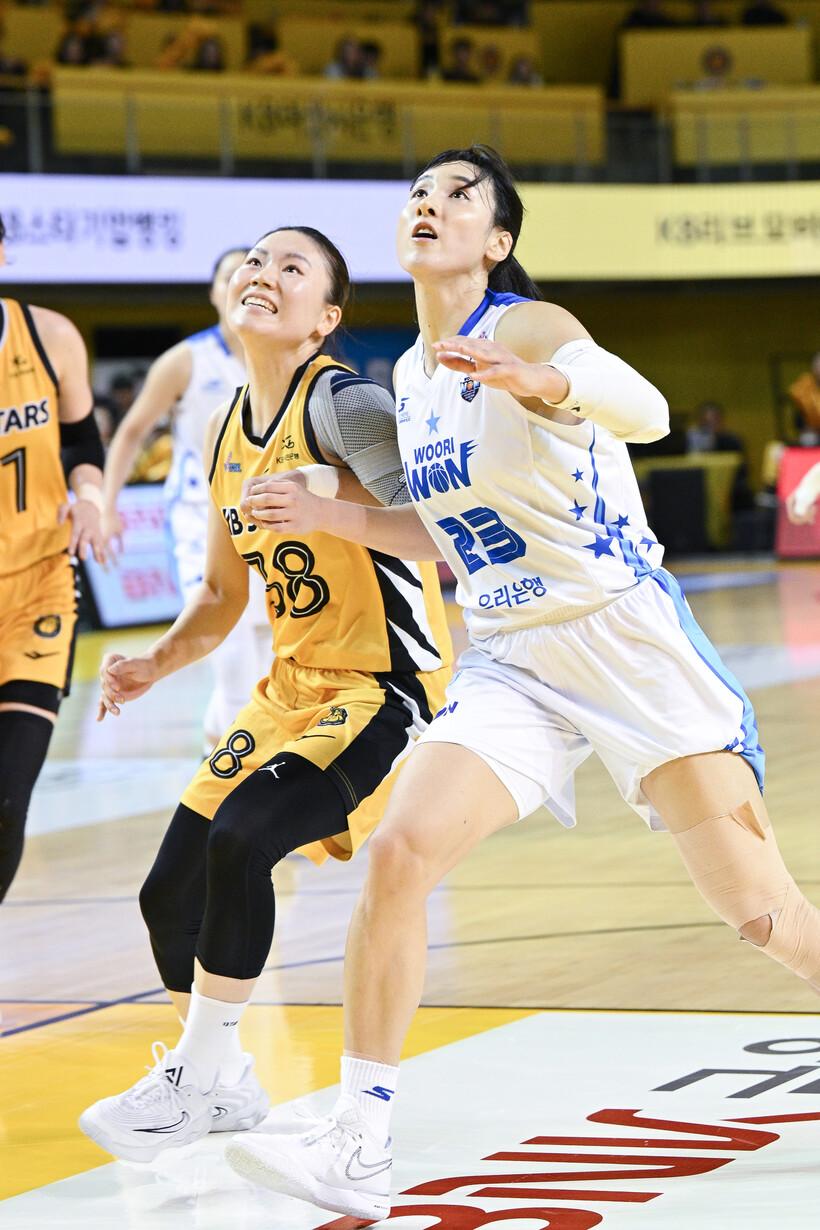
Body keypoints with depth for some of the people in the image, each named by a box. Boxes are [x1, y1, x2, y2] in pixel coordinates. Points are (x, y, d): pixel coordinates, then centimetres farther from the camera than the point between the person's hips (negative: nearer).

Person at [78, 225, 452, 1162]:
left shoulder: (342, 403, -16)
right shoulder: (227, 434, 9)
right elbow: (222, 595, 19)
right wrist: (153, 666, 5)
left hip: (386, 688, -9)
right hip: (292, 689, 9)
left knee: (241, 837, -28)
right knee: (170, 891, 6)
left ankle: (190, 1081, -12)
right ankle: (224, 1087, 28)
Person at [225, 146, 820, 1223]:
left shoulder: (529, 327, -10)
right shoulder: (414, 376, 12)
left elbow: (645, 413, -29)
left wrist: (528, 378, -47)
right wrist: (329, 518, 11)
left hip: (628, 642, -6)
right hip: (511, 661, 6)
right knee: (399, 853, -15)